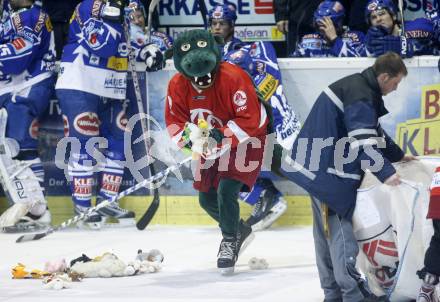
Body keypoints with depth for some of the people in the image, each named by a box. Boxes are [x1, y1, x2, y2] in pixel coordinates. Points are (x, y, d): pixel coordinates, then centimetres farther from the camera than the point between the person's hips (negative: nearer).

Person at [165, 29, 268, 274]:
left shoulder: (234, 78, -30)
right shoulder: (178, 86, -13)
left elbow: (250, 120, -30)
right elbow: (174, 121, -7)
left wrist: (222, 136, -39)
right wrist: (189, 136, -28)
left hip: (245, 141, -7)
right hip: (213, 144, 7)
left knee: (226, 191, -22)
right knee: (207, 199, 11)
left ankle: (230, 241, -1)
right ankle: (241, 230, 38)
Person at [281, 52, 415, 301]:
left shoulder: (360, 87, 15)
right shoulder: (360, 96, -18)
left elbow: (372, 129, 27)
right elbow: (364, 141, -28)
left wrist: (398, 155, 30)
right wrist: (386, 173, -32)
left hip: (319, 167, 11)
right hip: (329, 171, -11)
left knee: (327, 230, 14)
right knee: (339, 228, -10)